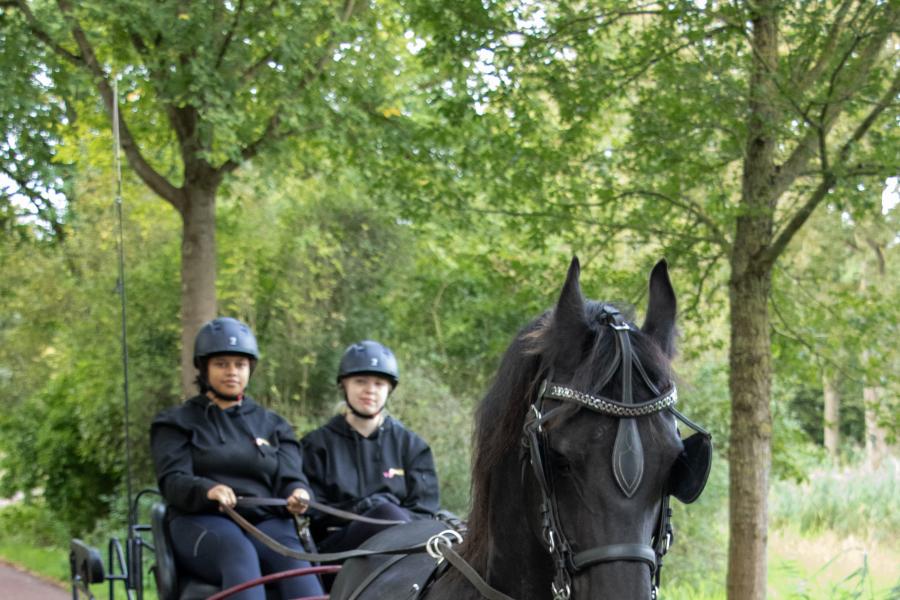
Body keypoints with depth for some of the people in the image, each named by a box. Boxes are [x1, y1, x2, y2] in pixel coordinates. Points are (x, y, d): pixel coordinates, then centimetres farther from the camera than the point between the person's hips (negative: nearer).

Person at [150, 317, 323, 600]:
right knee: (239, 552, -38)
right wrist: (207, 490, -25)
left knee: (292, 558, -33)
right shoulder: (177, 423, 16)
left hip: (266, 521, 2)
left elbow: (290, 476, 11)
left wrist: (298, 493, -16)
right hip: (201, 523, -2)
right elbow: (172, 481, 0)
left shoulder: (273, 425, 25)